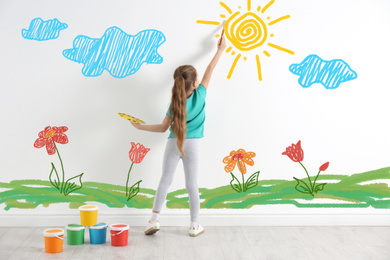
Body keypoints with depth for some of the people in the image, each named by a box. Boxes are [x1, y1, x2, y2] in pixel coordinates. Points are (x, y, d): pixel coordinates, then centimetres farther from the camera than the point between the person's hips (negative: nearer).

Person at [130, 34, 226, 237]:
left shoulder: (175, 104, -7)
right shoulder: (200, 95, -7)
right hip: (193, 145, 0)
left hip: (173, 144, 0)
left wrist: (140, 126, 7)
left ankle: (154, 220, 4)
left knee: (165, 181, 7)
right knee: (192, 185, 6)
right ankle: (195, 225, 14)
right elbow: (209, 71, 4)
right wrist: (220, 50, 16)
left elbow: (163, 127, -4)